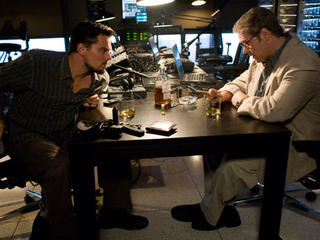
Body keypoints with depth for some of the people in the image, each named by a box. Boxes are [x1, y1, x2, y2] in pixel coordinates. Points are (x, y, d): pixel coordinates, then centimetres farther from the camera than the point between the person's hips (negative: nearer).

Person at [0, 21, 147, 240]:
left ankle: (115, 212, 5)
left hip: (66, 136, 5)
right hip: (27, 137, -5)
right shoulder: (35, 63, -19)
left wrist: (92, 102, -4)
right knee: (58, 165, -36)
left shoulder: (101, 78, -4)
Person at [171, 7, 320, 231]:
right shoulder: (264, 57, 5)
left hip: (293, 147, -9)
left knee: (233, 166, -22)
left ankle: (208, 214, 7)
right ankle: (224, 210, 9)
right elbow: (243, 81, 22)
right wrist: (225, 93, -1)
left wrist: (243, 100, -17)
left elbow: (275, 110, -36)